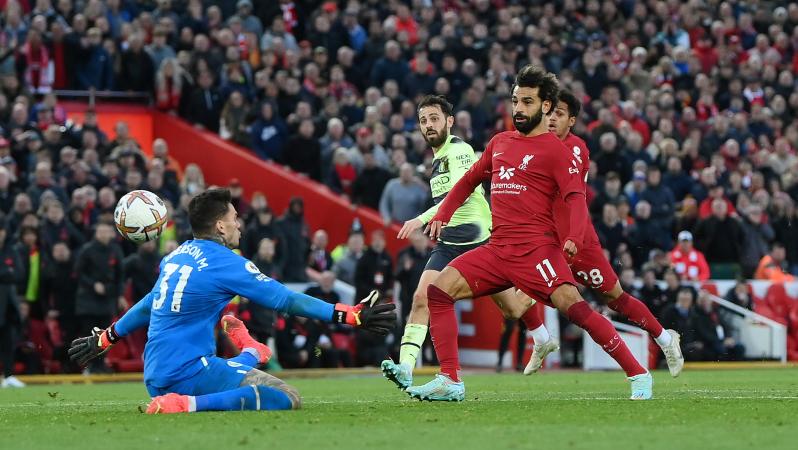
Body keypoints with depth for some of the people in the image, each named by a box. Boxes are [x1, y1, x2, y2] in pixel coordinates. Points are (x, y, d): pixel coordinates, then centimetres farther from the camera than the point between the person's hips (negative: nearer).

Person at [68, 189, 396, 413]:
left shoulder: (175, 257, 11)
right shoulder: (224, 262, -12)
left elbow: (149, 305, 23)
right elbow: (284, 300, -14)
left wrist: (105, 339, 38)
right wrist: (350, 316, -14)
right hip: (189, 372, -10)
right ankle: (188, 404, -27)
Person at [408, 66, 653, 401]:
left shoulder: (554, 150, -1)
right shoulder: (499, 143, 19)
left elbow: (576, 198, -11)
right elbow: (470, 180, 33)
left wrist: (573, 238, -29)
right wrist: (441, 216, 23)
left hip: (536, 248, -7)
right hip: (497, 249, 7)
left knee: (573, 306, -23)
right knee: (439, 290, -7)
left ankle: (638, 375, -16)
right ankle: (450, 382, -6)